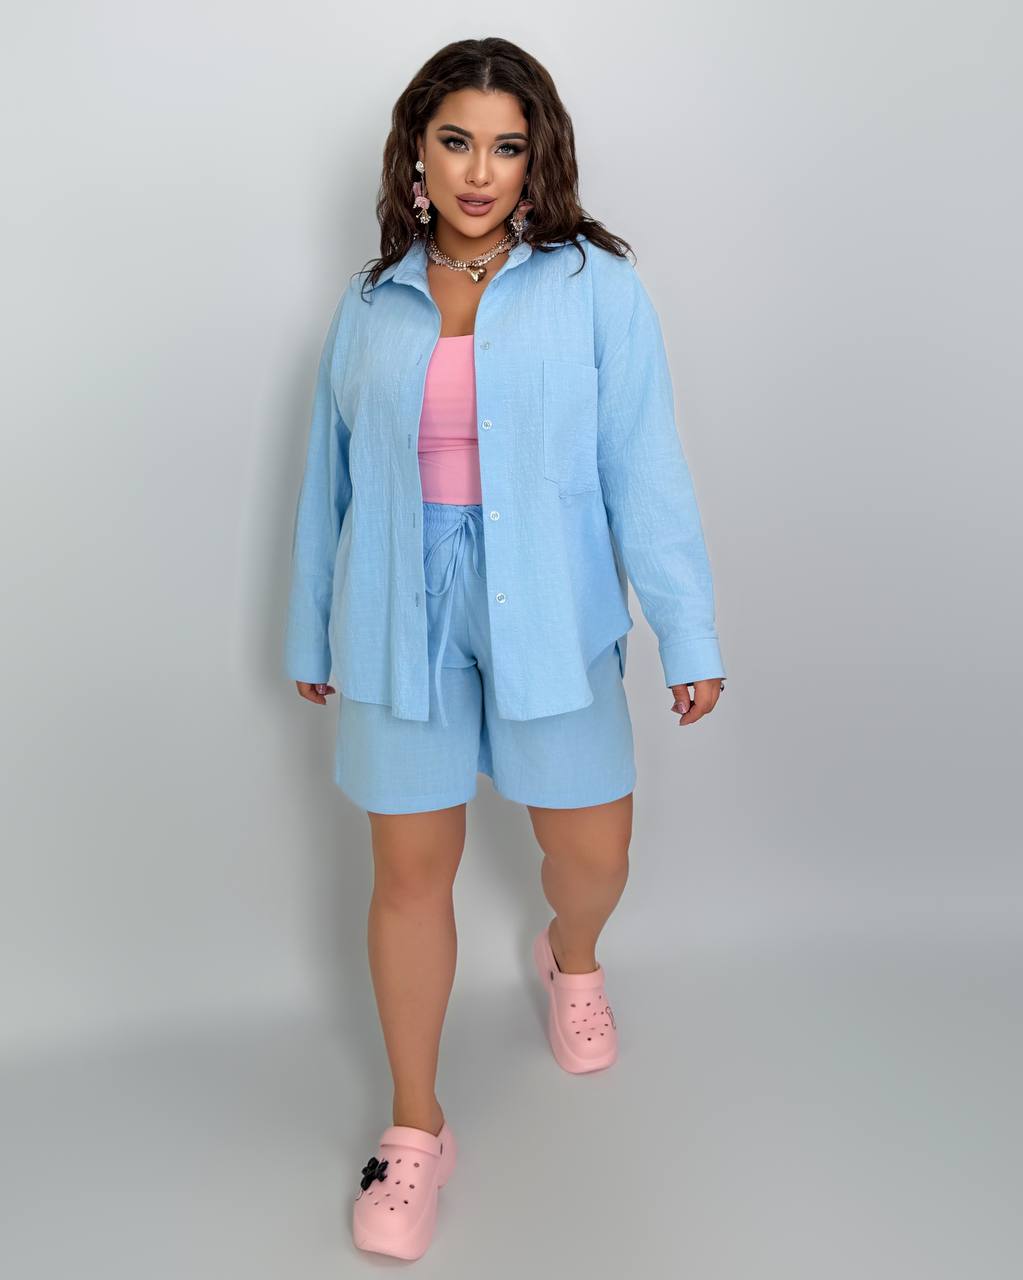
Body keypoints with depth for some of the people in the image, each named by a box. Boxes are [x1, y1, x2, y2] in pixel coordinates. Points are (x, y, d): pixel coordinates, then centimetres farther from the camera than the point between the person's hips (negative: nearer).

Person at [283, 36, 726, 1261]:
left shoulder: (595, 287, -3)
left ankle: (570, 959, 49)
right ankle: (415, 1130, 27)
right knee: (410, 869, 8)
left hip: (547, 618, -1)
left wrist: (689, 639, -6)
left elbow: (643, 471, -5)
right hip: (401, 622, 2)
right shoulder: (369, 305, 5)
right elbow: (331, 478, 11)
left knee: (592, 850, 9)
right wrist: (311, 633, 16)